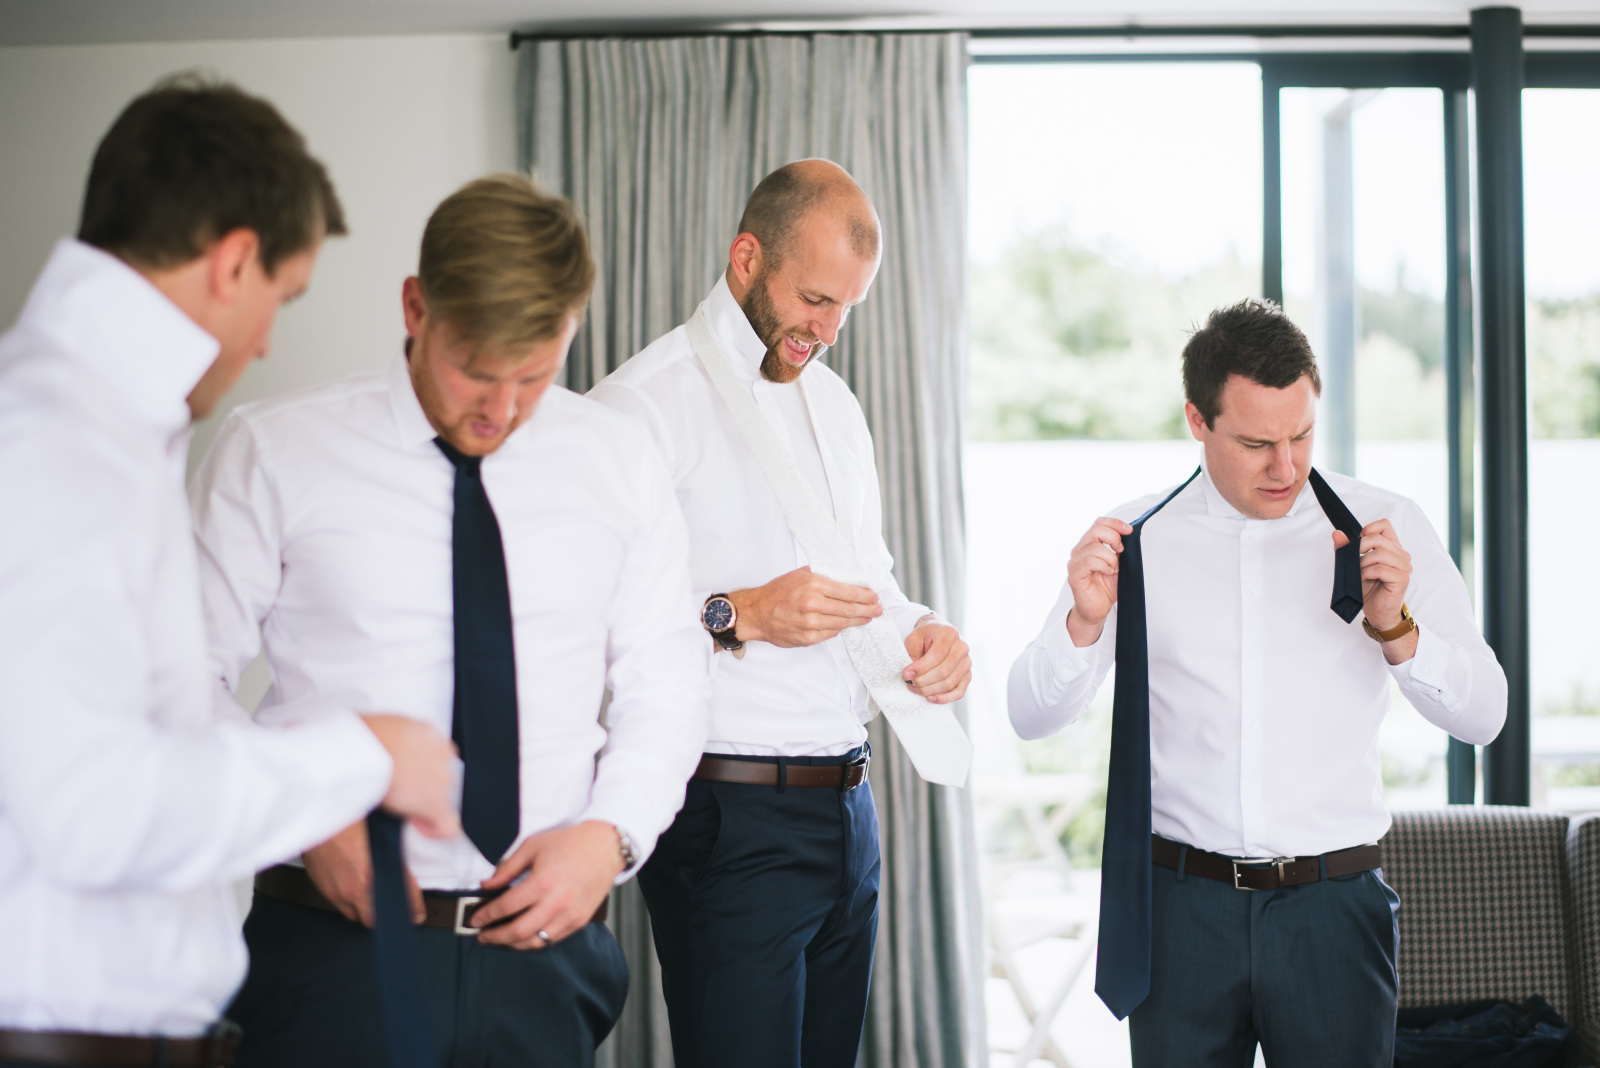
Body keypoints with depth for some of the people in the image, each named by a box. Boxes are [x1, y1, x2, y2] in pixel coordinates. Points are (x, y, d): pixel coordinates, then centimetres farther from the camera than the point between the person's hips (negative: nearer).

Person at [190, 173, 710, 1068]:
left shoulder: (622, 461, 6)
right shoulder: (273, 453, -3)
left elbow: (664, 684, 9)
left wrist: (611, 833, -7)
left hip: (546, 939, 3)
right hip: (336, 940, -2)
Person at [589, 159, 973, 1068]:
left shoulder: (835, 402, 17)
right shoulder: (646, 401, -10)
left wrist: (924, 629, 4)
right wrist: (740, 617, -22)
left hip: (846, 811, 8)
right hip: (731, 819, -8)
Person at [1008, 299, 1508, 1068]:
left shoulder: (1385, 529, 2)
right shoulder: (1137, 540, 2)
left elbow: (1482, 716, -1)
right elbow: (1032, 716, 0)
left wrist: (1395, 628, -18)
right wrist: (1086, 621, -18)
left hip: (1333, 909, 0)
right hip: (1181, 906, 0)